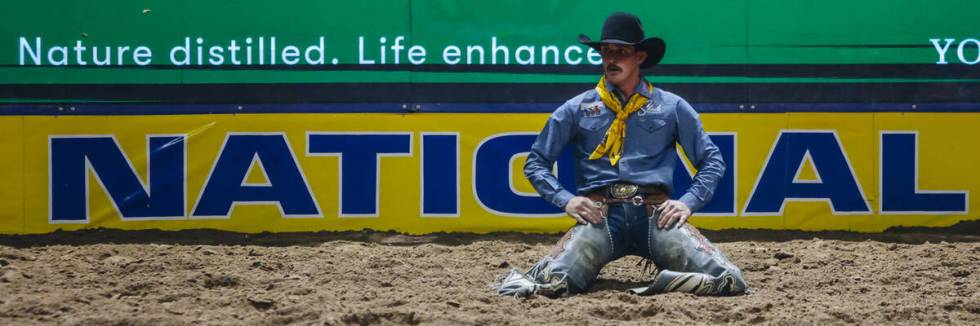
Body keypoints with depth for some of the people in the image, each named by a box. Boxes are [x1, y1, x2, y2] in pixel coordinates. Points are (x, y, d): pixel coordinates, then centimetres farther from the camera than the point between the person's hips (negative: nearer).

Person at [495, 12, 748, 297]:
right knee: (553, 282, -30)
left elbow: (712, 161, 17)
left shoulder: (672, 107, 15)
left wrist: (688, 203, 1)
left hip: (655, 214, 1)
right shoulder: (577, 109, 15)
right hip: (600, 214, -1)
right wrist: (565, 199, -1)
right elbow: (536, 163, 15)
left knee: (728, 281, -22)